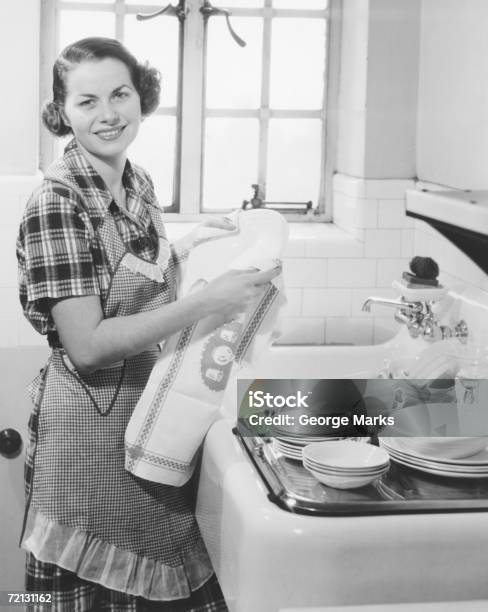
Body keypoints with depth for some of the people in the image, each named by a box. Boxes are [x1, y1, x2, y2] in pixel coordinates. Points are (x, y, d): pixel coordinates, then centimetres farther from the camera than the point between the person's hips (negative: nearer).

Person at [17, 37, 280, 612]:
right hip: (90, 420, -7)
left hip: (151, 409, 7)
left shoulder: (138, 182, 4)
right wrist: (205, 301, -26)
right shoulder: (57, 200, -20)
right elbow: (86, 345, -24)